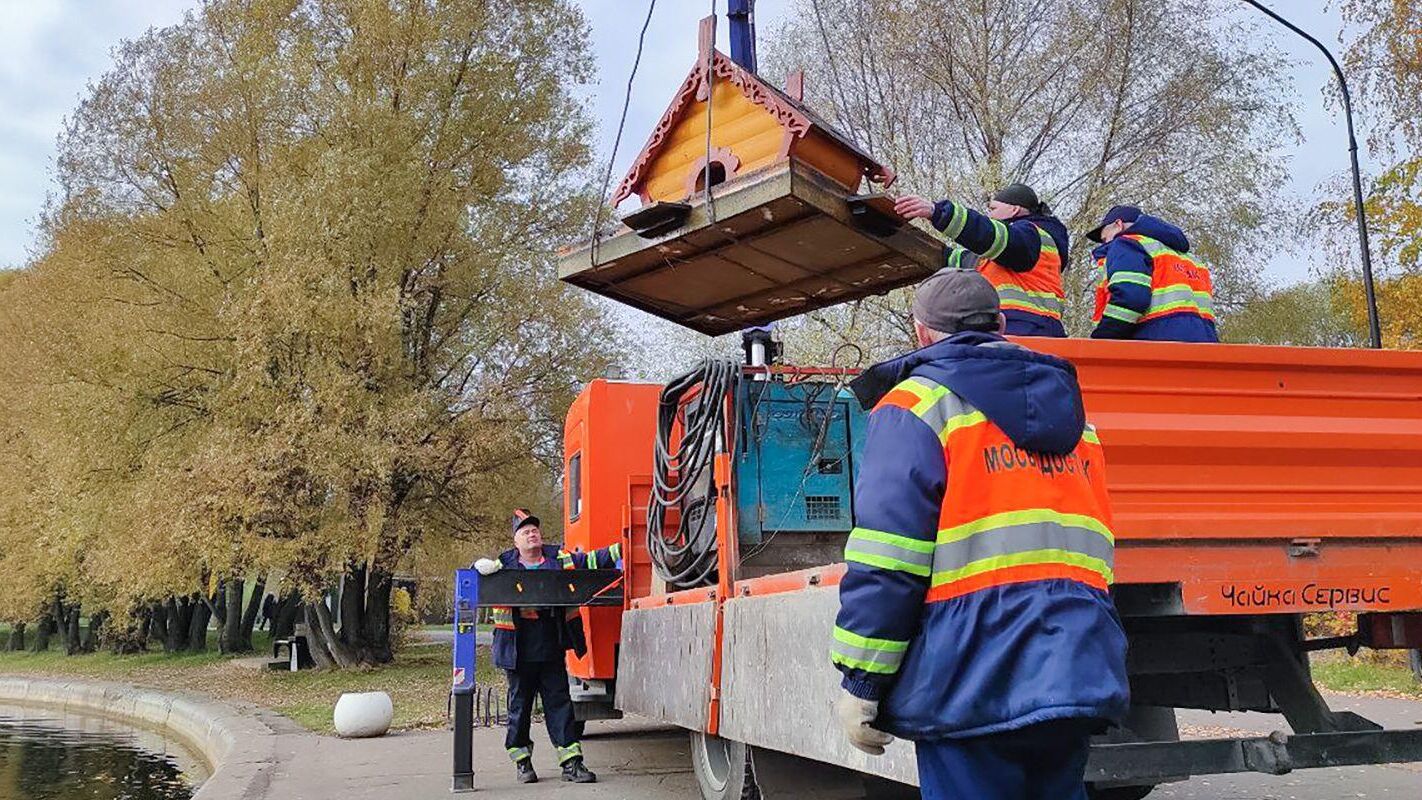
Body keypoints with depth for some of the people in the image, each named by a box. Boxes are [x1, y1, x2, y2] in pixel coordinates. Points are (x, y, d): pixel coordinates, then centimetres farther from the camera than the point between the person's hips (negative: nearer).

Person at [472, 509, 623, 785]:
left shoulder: (559, 558, 5)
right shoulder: (505, 564, 0)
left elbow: (591, 561, 7)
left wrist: (620, 550, -2)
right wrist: (482, 567, -18)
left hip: (552, 650, 2)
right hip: (519, 653, -1)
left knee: (559, 702, 3)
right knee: (520, 705, 9)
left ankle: (571, 762, 5)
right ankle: (522, 761, 22)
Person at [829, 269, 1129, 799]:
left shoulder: (918, 401, -2)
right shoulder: (1067, 405, 20)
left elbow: (886, 562, -11)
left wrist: (861, 681, -7)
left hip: (973, 681, -6)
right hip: (1077, 671, 7)